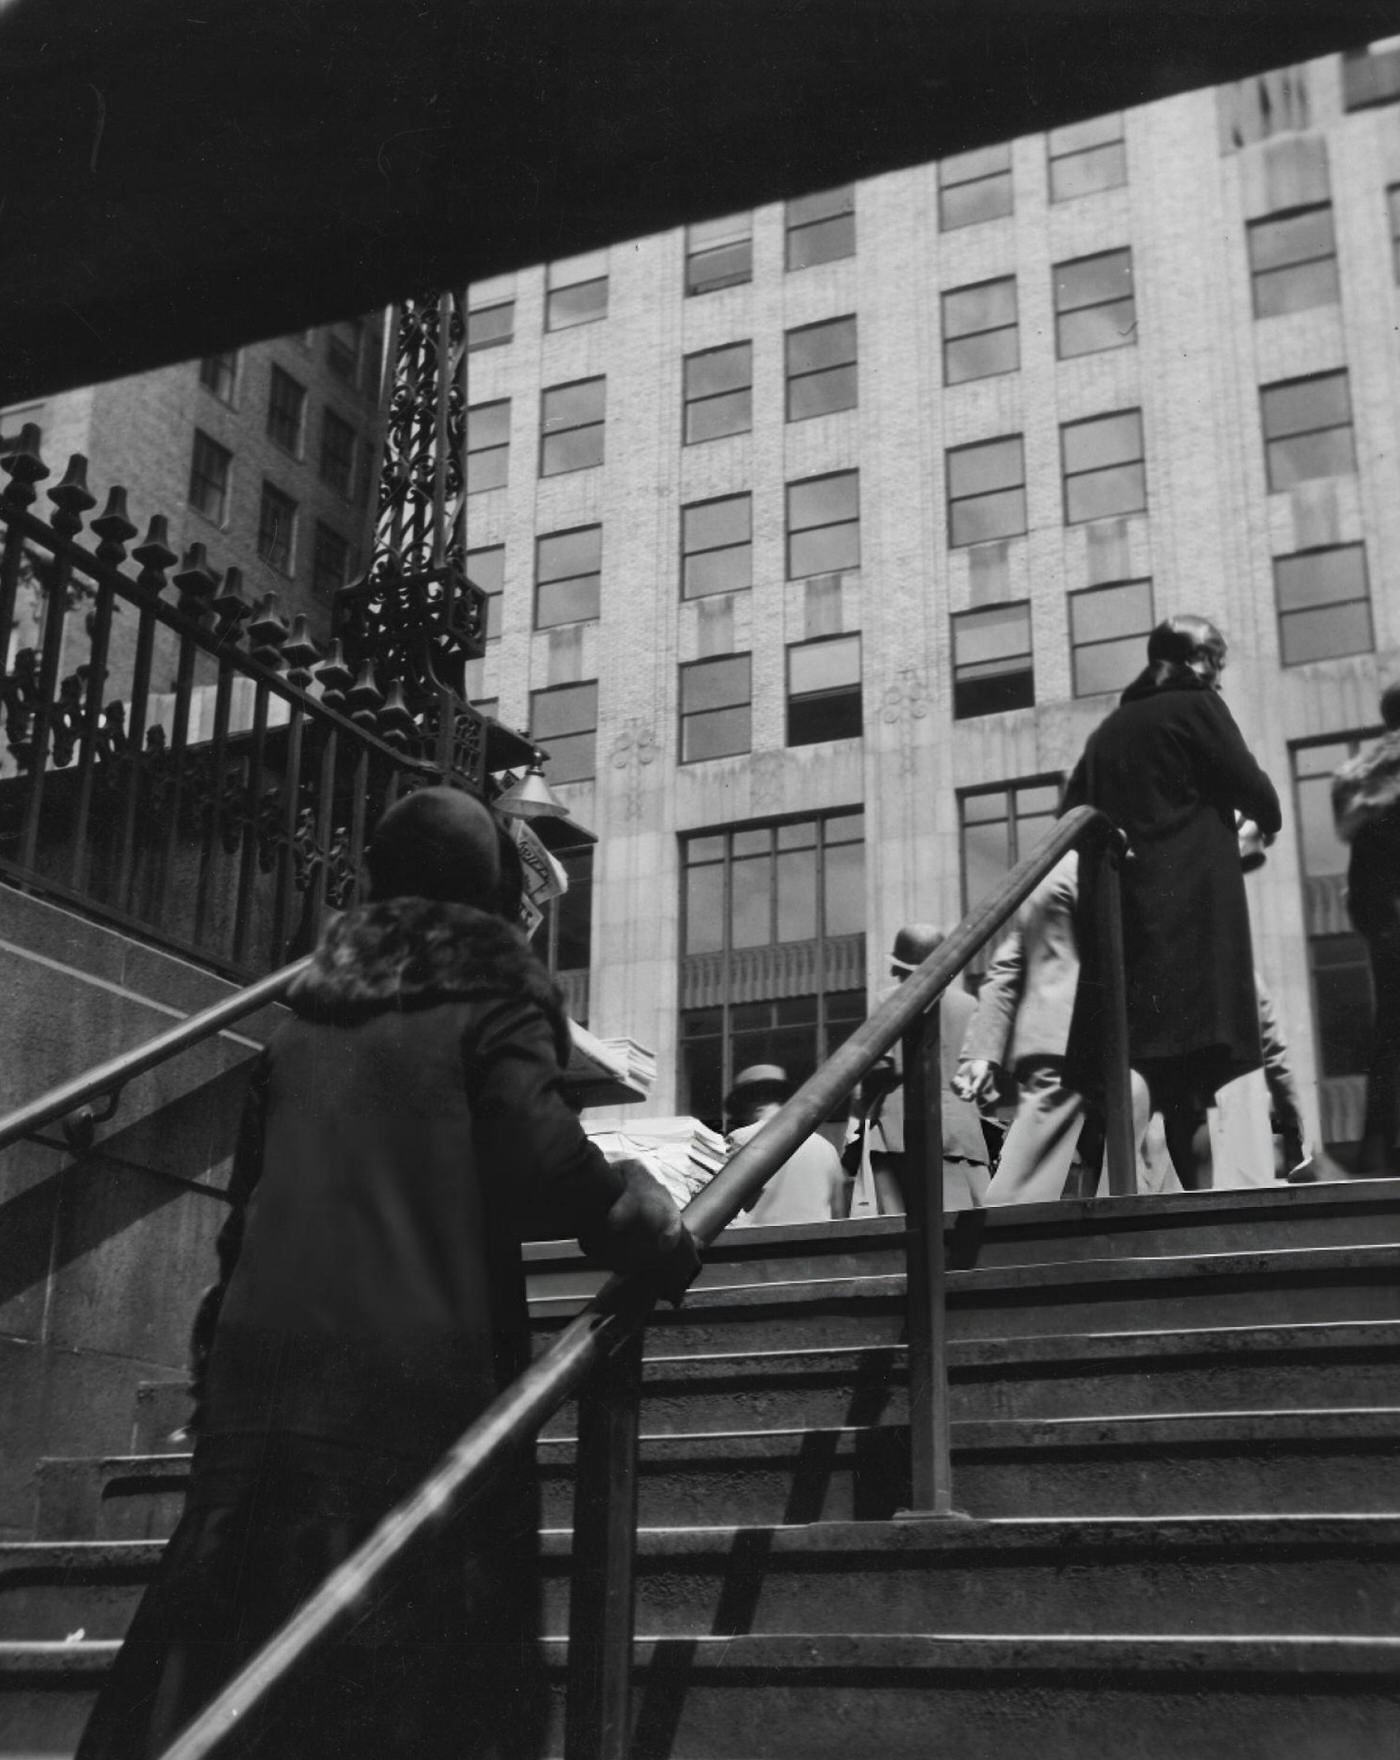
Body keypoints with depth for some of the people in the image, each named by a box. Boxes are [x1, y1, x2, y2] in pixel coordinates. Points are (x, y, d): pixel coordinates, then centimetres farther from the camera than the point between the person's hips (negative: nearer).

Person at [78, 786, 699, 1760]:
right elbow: (546, 1166, -14)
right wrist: (658, 1234, 2)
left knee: (228, 1679, 9)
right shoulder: (493, 1002, 1)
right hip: (422, 1378, -5)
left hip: (264, 1360, 5)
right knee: (409, 1674, 1)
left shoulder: (305, 1017, 18)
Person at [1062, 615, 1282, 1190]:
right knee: (1190, 1082, -10)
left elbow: (1074, 816, 17)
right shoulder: (1197, 706, 1)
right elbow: (1253, 793, -2)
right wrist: (1268, 823, 18)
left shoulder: (1110, 728, 18)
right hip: (1190, 915, -6)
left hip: (1119, 917, 6)